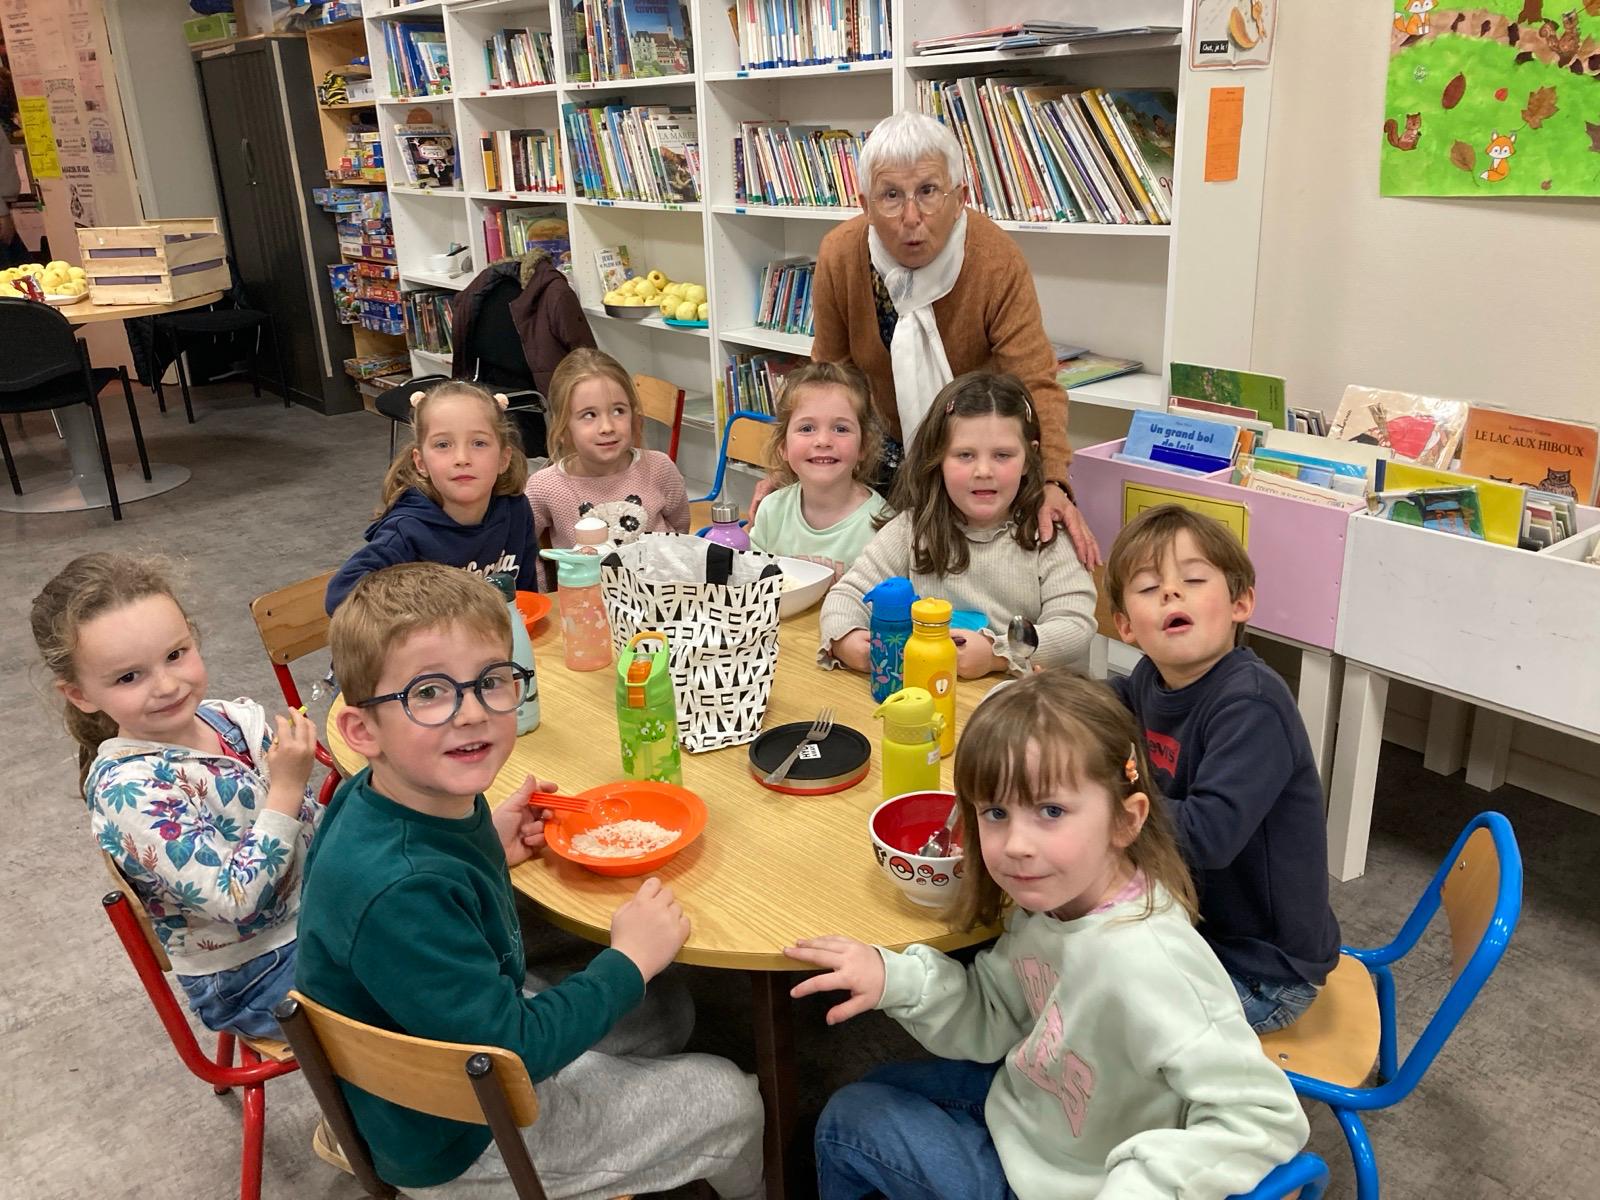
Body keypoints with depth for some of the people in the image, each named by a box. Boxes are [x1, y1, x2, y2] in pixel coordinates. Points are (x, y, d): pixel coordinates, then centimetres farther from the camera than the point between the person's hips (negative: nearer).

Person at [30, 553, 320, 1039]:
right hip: (252, 980, -7)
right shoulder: (127, 788, -24)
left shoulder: (236, 718, -5)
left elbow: (311, 817, 9)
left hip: (316, 907, 7)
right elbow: (235, 902, -29)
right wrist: (287, 790, -29)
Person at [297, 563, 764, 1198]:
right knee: (726, 1098, 1)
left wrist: (489, 850, -6)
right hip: (455, 1147, -8)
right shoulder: (398, 893, -40)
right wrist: (628, 961, -20)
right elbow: (509, 1052, -32)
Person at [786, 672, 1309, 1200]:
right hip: (1024, 1106, 6)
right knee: (878, 1092, 25)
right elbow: (992, 1023, -3)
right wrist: (898, 979, -19)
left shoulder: (1139, 960, -40)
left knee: (847, 1122, 8)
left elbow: (1264, 1115, -37)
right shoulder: (1052, 899, -16)